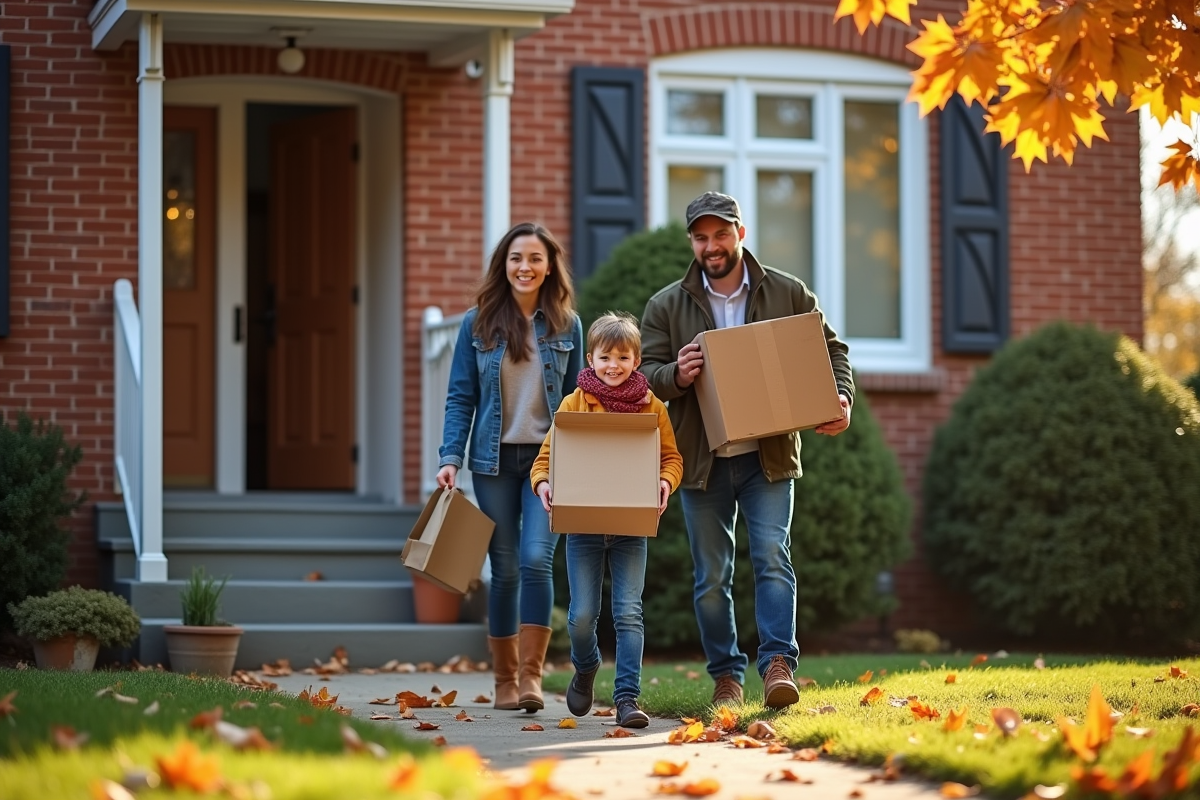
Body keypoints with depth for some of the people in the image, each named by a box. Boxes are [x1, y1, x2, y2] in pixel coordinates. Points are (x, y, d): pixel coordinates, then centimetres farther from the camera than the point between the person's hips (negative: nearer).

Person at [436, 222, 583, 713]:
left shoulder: (566, 325, 4)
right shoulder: (478, 324, 3)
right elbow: (461, 397, 3)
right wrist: (450, 458, -6)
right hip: (495, 460, 1)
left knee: (536, 560, -15)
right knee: (505, 569, 4)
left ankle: (531, 676, -12)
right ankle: (505, 680, 14)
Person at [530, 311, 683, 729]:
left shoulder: (652, 407, 3)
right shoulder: (574, 404, 1)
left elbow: (671, 457, 7)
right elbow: (548, 454, 3)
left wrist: (665, 482, -14)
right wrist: (543, 482, -17)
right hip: (582, 523, 0)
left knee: (628, 613, -6)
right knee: (582, 614, 1)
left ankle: (627, 697, -4)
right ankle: (585, 668, 31)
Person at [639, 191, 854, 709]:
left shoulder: (788, 294, 3)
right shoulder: (667, 307, 3)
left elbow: (830, 350, 10)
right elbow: (646, 374, 1)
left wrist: (841, 398, -9)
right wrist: (676, 376, -22)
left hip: (768, 456, -1)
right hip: (702, 462, 1)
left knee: (772, 558, -12)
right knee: (711, 576, 5)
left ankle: (778, 665, -14)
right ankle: (726, 676, 13)